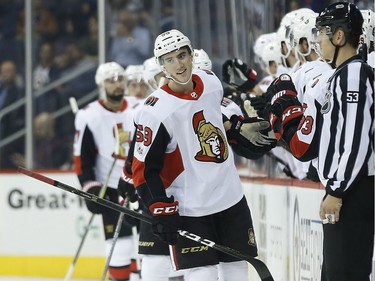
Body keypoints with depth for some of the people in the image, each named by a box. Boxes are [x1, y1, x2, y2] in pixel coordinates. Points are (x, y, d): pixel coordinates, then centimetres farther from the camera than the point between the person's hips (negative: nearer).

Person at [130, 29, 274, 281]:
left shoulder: (211, 83, 1)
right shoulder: (157, 111, -18)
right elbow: (144, 168, -15)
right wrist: (162, 211, -18)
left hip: (230, 196, 6)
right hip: (189, 209, -6)